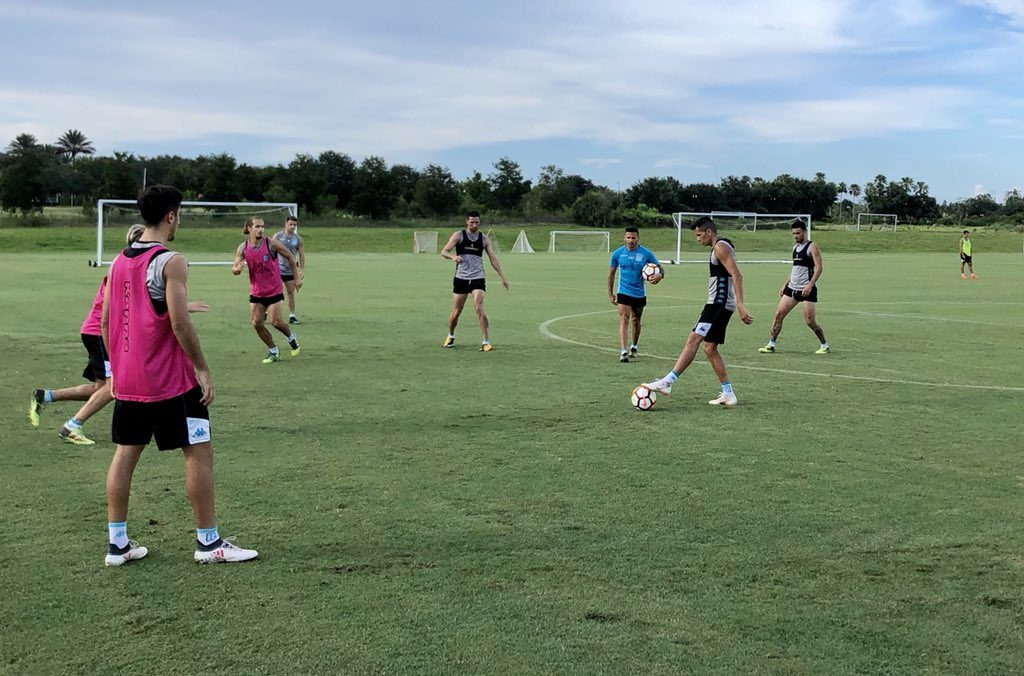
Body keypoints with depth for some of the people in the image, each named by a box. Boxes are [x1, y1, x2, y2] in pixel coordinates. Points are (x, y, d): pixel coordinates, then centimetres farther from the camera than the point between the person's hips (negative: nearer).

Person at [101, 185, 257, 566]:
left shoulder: (119, 261, 9)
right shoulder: (170, 262, -14)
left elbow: (105, 321, 12)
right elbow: (180, 322, -20)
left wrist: (116, 367, 20)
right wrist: (202, 369, -12)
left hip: (127, 378, 8)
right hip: (169, 380, -8)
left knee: (126, 453, 13)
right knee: (199, 452, 2)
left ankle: (117, 543, 17)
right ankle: (208, 542, 7)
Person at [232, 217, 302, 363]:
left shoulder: (271, 243, -14)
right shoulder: (243, 248, -6)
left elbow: (290, 257, -2)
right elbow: (233, 269, -3)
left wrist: (297, 277, -1)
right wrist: (237, 269, -28)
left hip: (274, 290, -3)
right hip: (256, 292, 3)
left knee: (275, 321, -8)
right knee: (256, 323, -1)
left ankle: (291, 337, 26)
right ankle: (274, 351, 17)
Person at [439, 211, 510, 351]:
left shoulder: (484, 239, 6)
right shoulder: (458, 235, -1)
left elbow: (493, 259, 11)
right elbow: (443, 252, -8)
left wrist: (502, 277, 8)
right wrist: (453, 257, -31)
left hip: (478, 279, 0)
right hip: (461, 279, 0)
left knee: (479, 309, -16)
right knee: (456, 312, 6)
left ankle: (486, 341, -14)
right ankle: (451, 336, 32)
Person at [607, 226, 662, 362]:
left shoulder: (646, 253, -7)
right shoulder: (617, 253, -5)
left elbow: (659, 268, -1)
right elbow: (611, 273, 7)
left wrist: (660, 275, -26)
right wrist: (610, 293, 7)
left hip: (639, 293, 2)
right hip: (623, 292, -2)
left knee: (636, 321, 15)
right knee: (624, 319, -16)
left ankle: (634, 347, 38)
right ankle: (623, 352, -24)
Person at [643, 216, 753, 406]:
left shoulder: (720, 247, -11)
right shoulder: (720, 247, 21)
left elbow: (736, 276, -20)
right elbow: (733, 277, 25)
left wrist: (740, 305, -27)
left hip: (719, 303, -10)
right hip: (719, 304, 10)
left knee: (694, 339, -16)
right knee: (710, 348, 10)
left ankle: (667, 382, -22)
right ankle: (728, 394, 11)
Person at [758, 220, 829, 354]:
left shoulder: (812, 247, -8)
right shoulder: (795, 247, 15)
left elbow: (819, 267, -15)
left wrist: (810, 285, -25)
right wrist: (785, 285, 19)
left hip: (807, 289, -7)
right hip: (792, 288, 7)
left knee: (810, 321, -6)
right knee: (778, 314, -1)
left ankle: (824, 345, 13)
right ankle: (771, 345, 3)